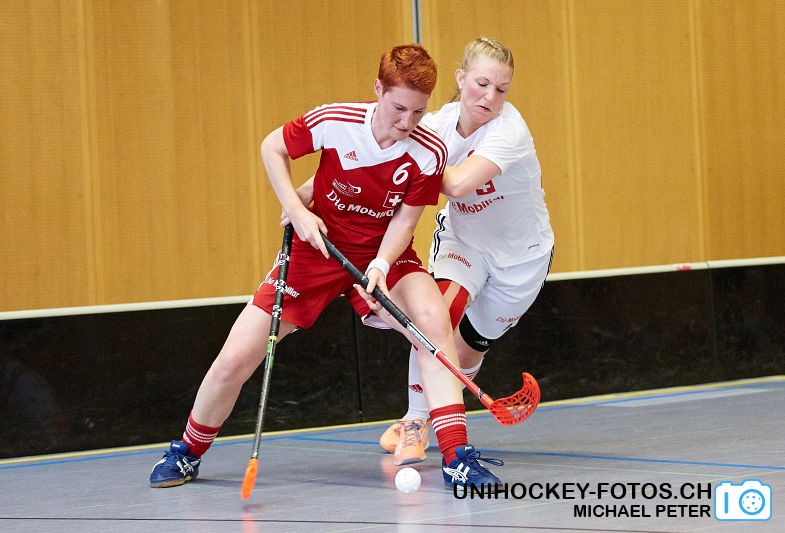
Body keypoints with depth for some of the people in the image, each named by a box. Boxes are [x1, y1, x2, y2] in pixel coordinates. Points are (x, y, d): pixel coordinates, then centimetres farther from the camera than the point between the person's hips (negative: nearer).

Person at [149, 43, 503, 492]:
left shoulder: (430, 153, -20)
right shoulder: (334, 122, -22)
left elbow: (405, 219, -11)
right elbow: (272, 148, -5)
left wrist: (382, 264, -29)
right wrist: (296, 210, -16)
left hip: (384, 253, 0)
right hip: (317, 248, 0)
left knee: (433, 316, -32)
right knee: (233, 362, -5)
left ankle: (457, 457, -27)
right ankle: (187, 454, 24)